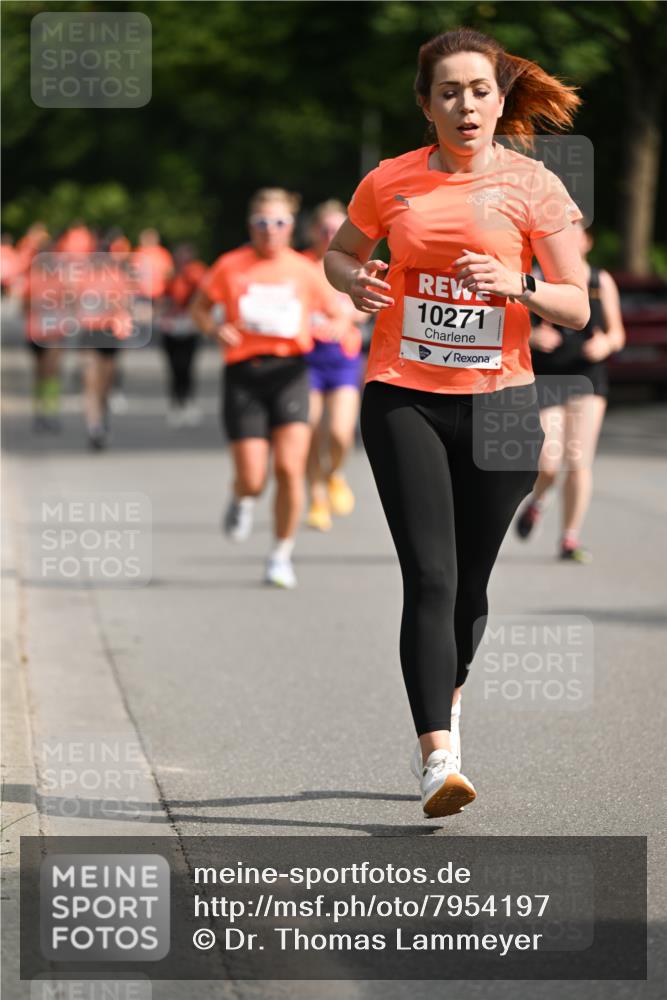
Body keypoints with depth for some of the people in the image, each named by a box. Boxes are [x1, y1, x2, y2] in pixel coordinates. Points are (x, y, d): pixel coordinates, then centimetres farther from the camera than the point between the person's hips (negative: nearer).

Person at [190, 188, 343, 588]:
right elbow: (200, 307, 15)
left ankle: (282, 554, 3)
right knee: (253, 480, -6)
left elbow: (339, 316, 15)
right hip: (243, 373, 0)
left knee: (290, 468, -15)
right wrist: (215, 329, -7)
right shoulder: (231, 266, 3)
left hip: (290, 371, 0)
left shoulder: (306, 271, 6)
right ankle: (242, 501, 34)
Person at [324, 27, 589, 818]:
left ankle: (448, 701, 38)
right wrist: (355, 282, -4)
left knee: (469, 581, 9)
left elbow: (577, 307, -1)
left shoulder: (533, 187, -2)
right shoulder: (392, 182, 2)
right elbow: (338, 253, 19)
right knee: (429, 578, -13)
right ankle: (438, 759, -17)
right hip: (403, 398, -1)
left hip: (498, 398, 1)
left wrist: (514, 285, -21)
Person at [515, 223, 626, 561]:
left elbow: (617, 333, 11)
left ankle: (570, 539, 3)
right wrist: (533, 337, -19)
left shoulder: (602, 283, 5)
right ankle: (536, 501, 27)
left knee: (579, 461, -6)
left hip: (587, 380, 1)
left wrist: (606, 343, -12)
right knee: (548, 463, -9)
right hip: (545, 378, -1)